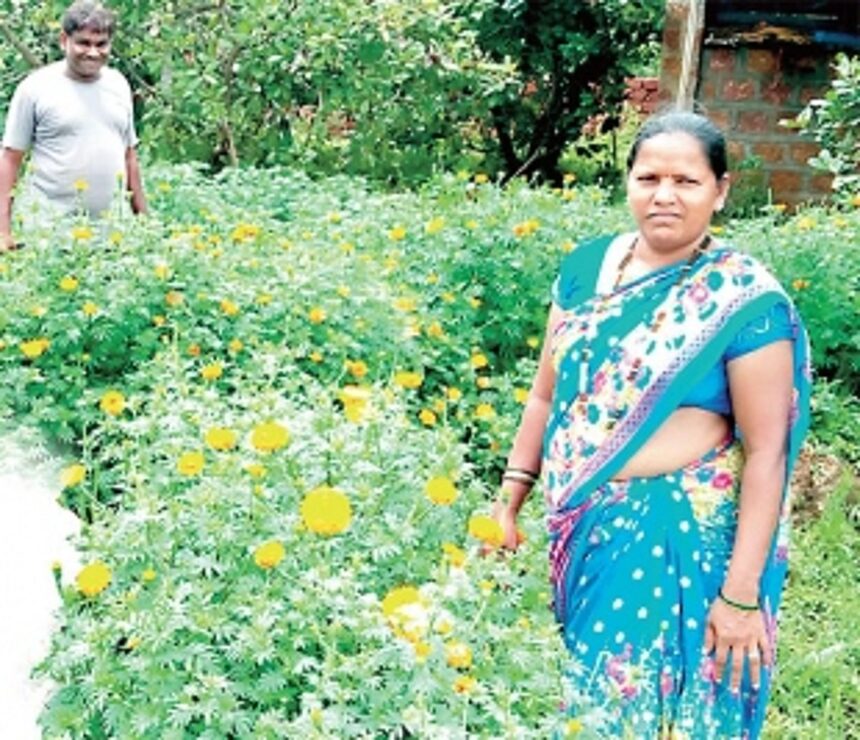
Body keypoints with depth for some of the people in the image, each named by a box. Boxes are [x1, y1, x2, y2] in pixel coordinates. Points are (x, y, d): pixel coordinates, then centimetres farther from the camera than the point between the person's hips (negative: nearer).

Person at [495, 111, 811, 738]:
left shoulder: (746, 301, -13)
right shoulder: (586, 266, 2)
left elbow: (766, 453, -14)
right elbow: (547, 395, 10)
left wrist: (742, 592, -16)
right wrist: (510, 499, 8)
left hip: (678, 536, -5)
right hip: (582, 524, 5)